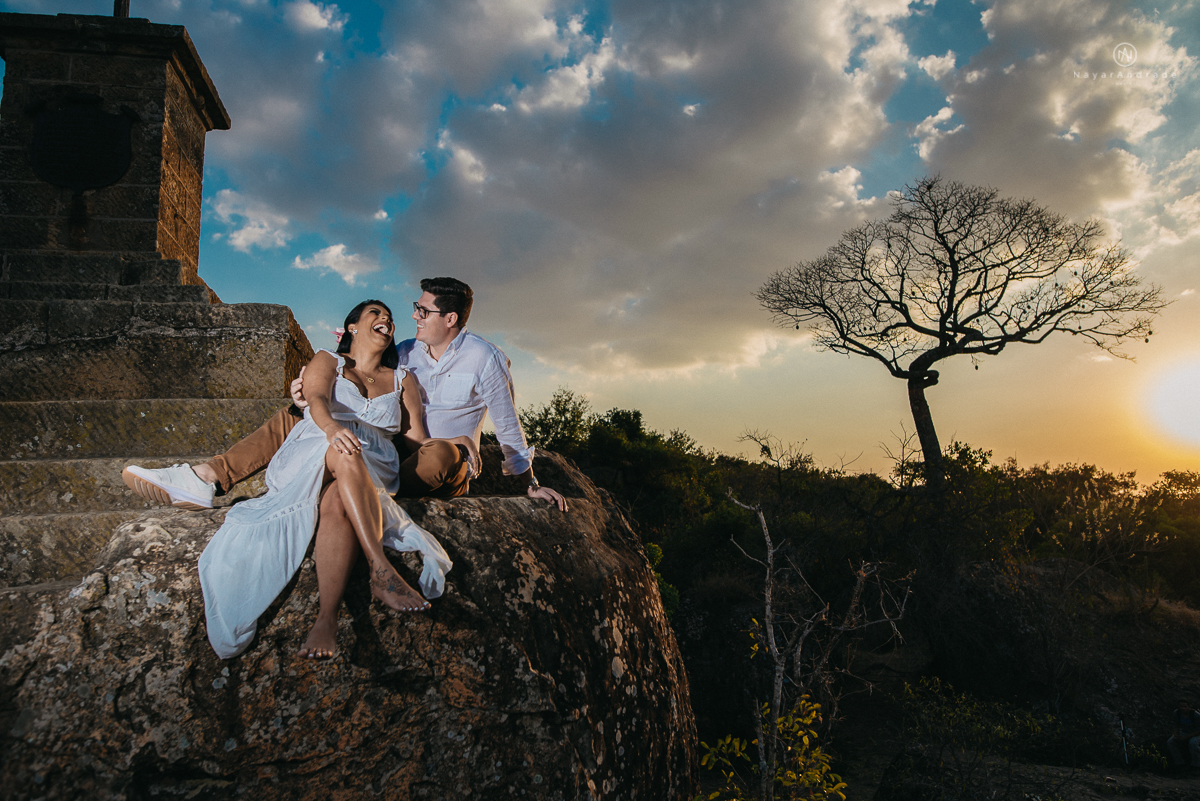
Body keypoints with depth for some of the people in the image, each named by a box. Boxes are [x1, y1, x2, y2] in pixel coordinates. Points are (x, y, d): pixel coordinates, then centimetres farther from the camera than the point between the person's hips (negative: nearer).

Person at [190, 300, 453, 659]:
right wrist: (331, 428, -29)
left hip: (371, 470, 2)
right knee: (345, 451, -39)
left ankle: (327, 618, -51)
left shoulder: (403, 380, 27)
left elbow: (418, 439, 20)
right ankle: (381, 571, -48)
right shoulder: (327, 361, 19)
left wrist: (451, 444, 1)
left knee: (337, 504, -36)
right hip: (309, 456, -1)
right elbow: (317, 399, -6)